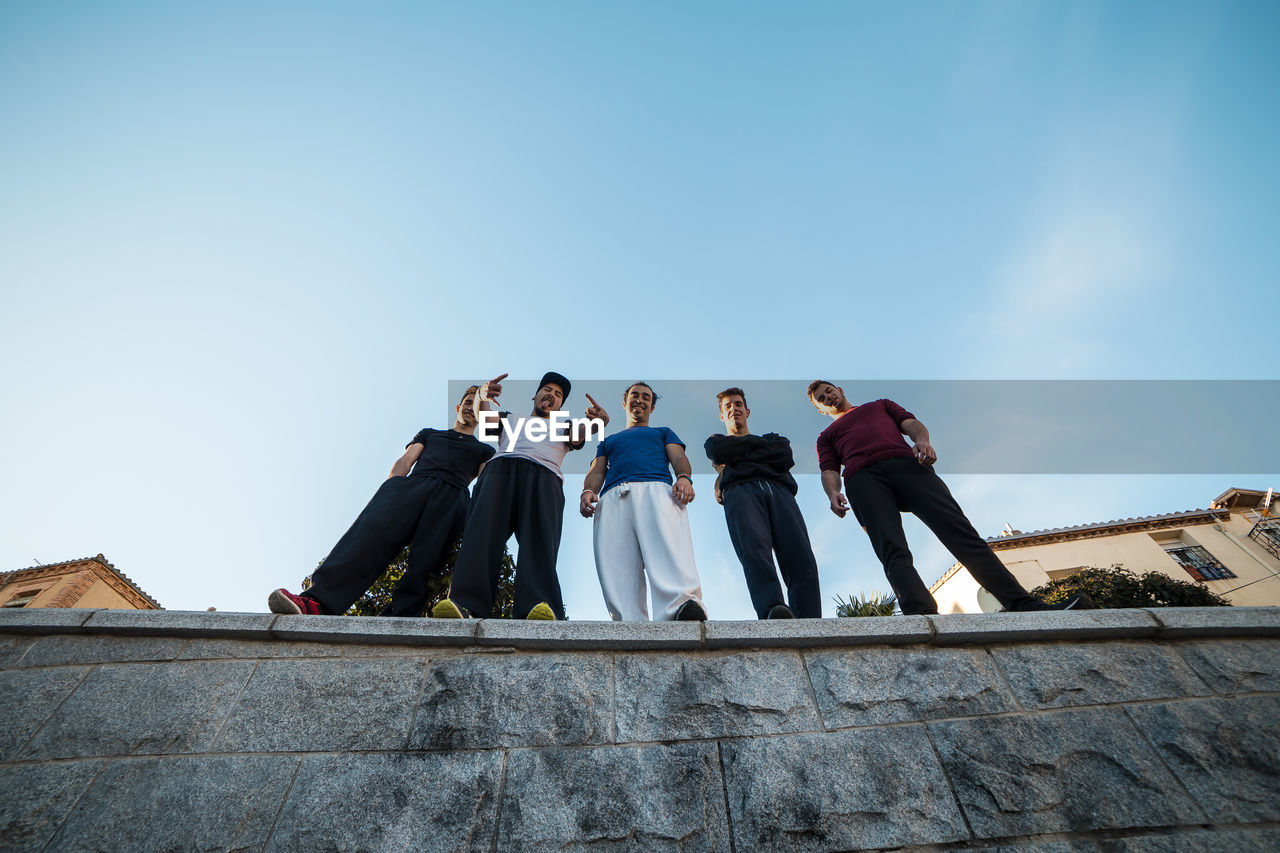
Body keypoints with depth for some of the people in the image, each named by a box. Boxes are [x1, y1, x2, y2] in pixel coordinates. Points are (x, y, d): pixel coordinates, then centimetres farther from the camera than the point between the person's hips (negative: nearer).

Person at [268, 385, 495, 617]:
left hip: (452, 494, 0)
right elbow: (404, 462, 21)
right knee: (375, 527, -30)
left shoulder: (484, 450, 33)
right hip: (412, 485, 0)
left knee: (424, 557, -28)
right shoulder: (429, 433, 37)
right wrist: (387, 492, 1)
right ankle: (317, 601, -44)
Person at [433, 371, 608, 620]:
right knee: (483, 529, -26)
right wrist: (483, 397, -6)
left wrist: (597, 422, -9)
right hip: (501, 467, 1)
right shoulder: (511, 418, 40)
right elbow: (487, 417, 18)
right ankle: (465, 604, -40)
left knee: (539, 538, -27)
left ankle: (541, 608, -47)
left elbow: (579, 437, 15)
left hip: (544, 475, -1)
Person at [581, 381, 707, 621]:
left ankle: (684, 605, -56)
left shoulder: (663, 432, 39)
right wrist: (587, 492, 0)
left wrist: (684, 478, -8)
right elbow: (596, 472, 26)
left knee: (669, 548, -34)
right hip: (612, 498, 2)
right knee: (617, 568, -23)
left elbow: (679, 458, 18)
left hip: (656, 489, -2)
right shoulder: (608, 441, 43)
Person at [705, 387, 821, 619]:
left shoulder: (772, 438, 39)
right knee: (755, 548, -34)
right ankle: (772, 612, -51)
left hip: (778, 489, 2)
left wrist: (737, 457, 13)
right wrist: (759, 442, 19)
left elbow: (785, 457, 14)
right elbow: (718, 451, 9)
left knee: (802, 557, -25)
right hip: (739, 491, -2)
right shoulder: (716, 442, 36)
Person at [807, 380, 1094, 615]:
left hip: (906, 463, 1)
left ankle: (1025, 605, -26)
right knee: (892, 550, -25)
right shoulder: (827, 436, 33)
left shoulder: (880, 405, 37)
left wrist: (923, 440, -7)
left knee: (959, 530, -18)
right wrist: (833, 493, -10)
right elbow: (829, 471, 15)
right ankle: (923, 614, -44)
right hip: (863, 478, -1)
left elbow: (911, 423, 19)